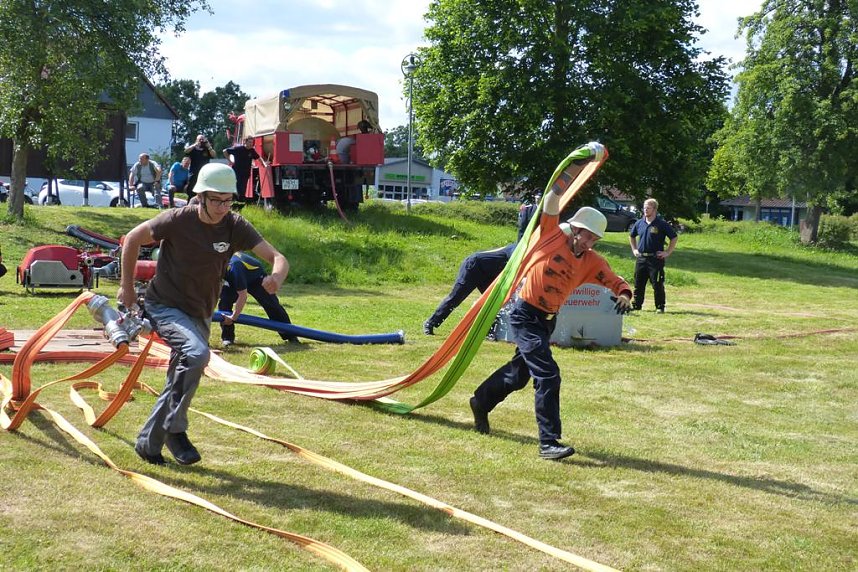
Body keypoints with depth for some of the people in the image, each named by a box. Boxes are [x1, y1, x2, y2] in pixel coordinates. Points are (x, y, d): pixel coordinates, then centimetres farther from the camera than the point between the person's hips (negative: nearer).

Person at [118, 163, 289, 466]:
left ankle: (148, 443, 30)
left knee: (179, 383, 12)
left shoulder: (235, 226, -11)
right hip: (164, 305, -5)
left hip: (199, 314, 5)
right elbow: (132, 239, -4)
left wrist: (276, 276, -41)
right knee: (197, 353, -31)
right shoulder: (178, 220, -18)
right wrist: (126, 287, 0)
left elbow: (278, 258, -17)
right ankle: (174, 429, -16)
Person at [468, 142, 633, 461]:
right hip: (524, 314, -7)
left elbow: (616, 282, 3)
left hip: (547, 321, 7)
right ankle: (549, 443, -12)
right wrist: (576, 168, -19)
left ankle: (481, 402, 46)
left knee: (519, 373, 21)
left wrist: (624, 297, -19)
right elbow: (554, 198, -15)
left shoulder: (591, 262, 4)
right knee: (548, 376, -15)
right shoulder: (552, 234, -9)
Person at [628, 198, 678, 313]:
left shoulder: (662, 224, -6)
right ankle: (636, 305, 18)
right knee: (638, 284, 9)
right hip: (641, 258, 5)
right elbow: (631, 236, 27)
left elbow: (674, 238, -2)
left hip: (656, 258, -5)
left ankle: (660, 307, 2)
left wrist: (668, 252, -5)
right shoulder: (639, 223, 9)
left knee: (657, 285, -5)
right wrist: (634, 249, 18)